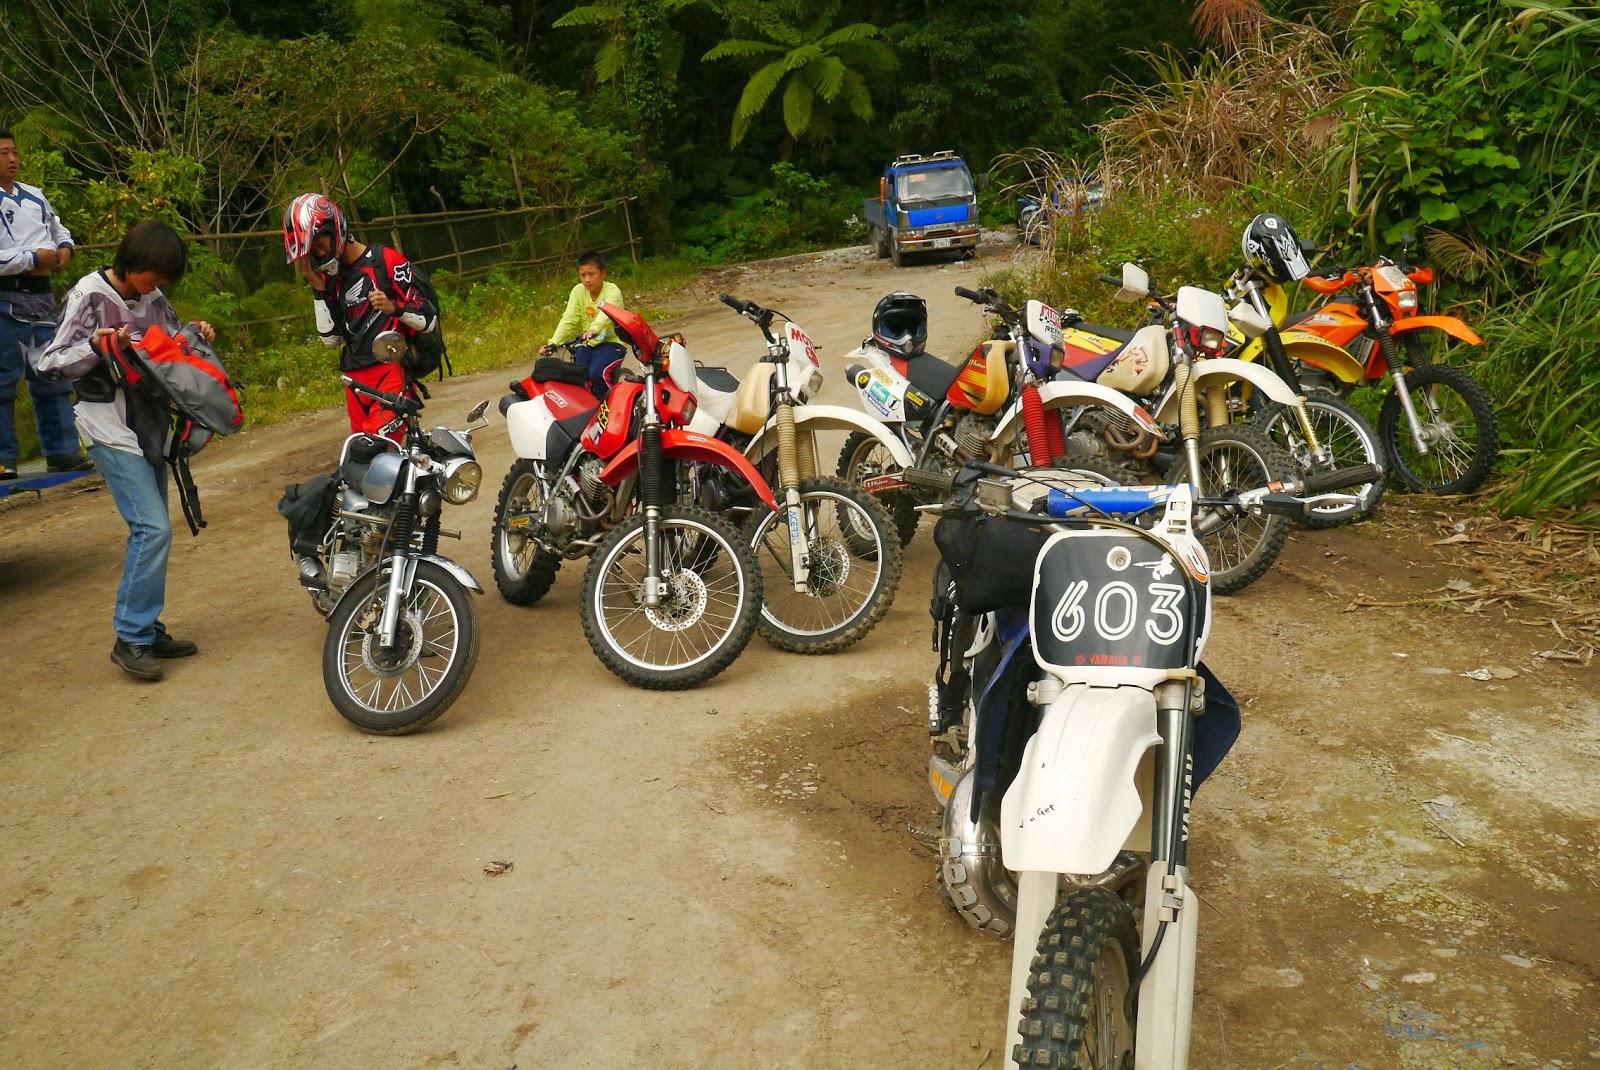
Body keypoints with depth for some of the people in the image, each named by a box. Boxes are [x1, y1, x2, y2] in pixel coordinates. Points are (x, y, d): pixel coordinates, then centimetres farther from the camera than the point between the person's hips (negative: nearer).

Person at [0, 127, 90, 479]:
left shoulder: (34, 196, 14)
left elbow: (58, 227, 30)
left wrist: (64, 248, 9)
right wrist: (33, 258, -14)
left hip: (41, 295, 7)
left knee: (53, 374, 10)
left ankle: (61, 450, 17)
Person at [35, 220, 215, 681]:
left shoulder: (153, 298, 8)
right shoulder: (89, 295, -10)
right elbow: (51, 365, -9)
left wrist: (197, 335, 1)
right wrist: (98, 344, -25)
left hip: (151, 427, 7)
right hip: (113, 431, -7)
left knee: (150, 531, 11)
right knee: (153, 528, -15)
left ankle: (147, 631, 20)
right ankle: (130, 638, -6)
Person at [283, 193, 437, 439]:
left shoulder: (387, 261, -2)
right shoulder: (330, 276, 16)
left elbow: (429, 320, -3)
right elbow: (331, 338, 14)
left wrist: (394, 308, -22)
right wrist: (319, 290, 6)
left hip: (392, 370, -6)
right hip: (356, 379, 6)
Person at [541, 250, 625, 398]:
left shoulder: (612, 291, -14)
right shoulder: (578, 291, 0)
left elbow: (606, 314, -36)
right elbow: (568, 320, -10)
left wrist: (594, 329, -58)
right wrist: (553, 343, -27)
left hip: (611, 342, -5)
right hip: (588, 343, 5)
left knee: (597, 372, -28)